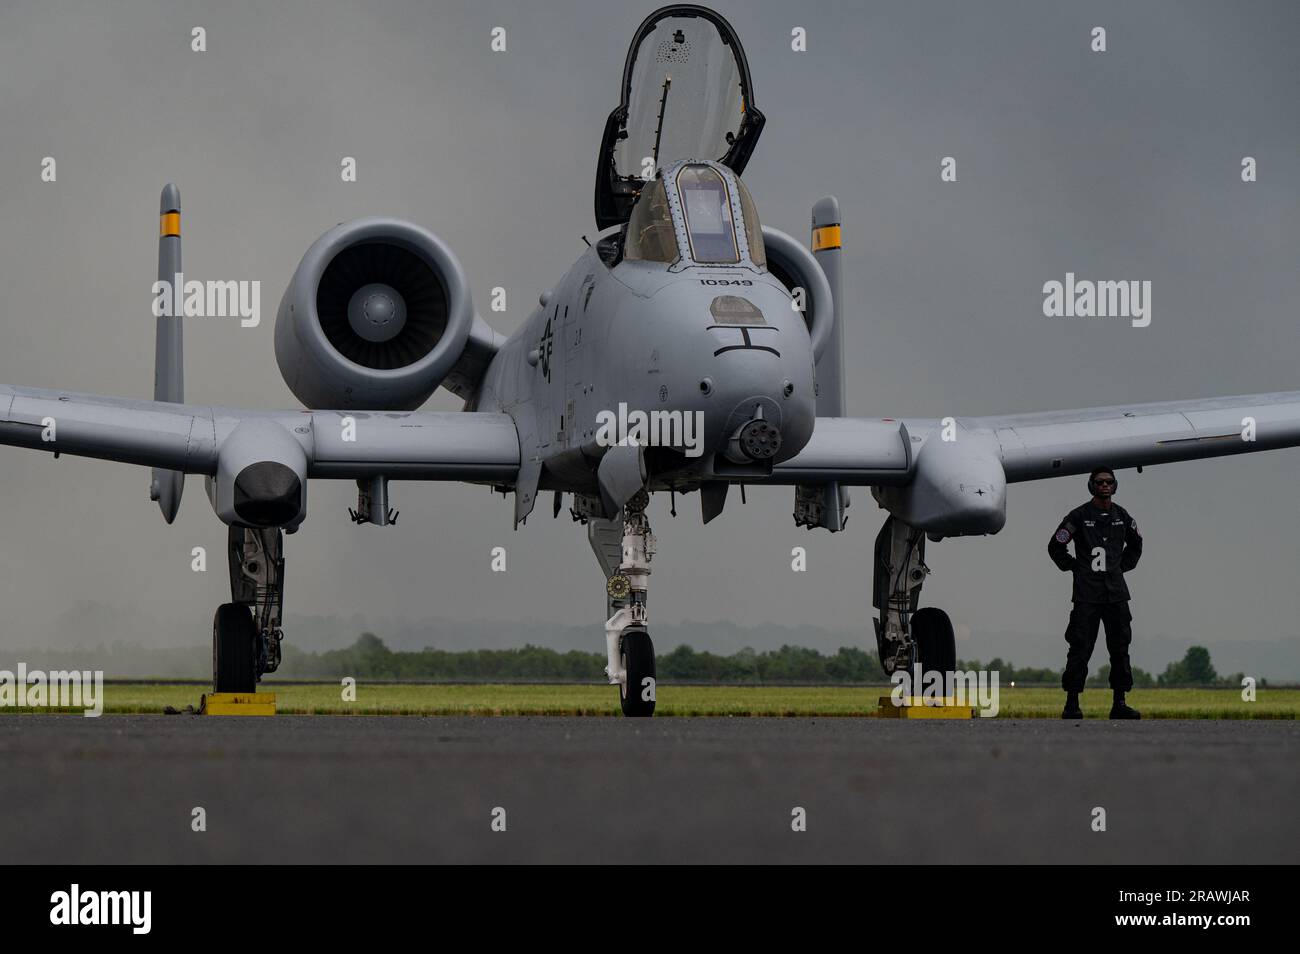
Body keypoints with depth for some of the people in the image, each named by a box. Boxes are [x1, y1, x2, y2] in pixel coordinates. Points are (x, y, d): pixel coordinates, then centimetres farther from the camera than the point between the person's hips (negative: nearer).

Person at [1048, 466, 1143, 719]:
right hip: (1087, 594, -4)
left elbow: (1135, 545, 28)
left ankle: (1119, 704, 8)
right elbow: (1055, 546, 5)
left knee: (1120, 649, 3)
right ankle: (1072, 703, -4)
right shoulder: (1079, 516, -2)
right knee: (1080, 649, -7)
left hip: (1116, 593, 4)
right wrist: (1073, 567, 2)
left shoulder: (1122, 516, 10)